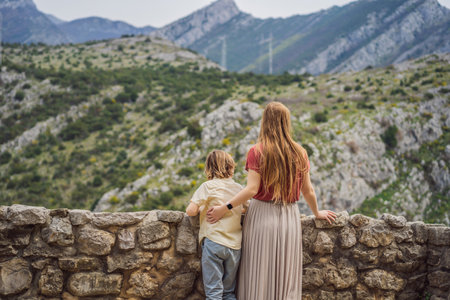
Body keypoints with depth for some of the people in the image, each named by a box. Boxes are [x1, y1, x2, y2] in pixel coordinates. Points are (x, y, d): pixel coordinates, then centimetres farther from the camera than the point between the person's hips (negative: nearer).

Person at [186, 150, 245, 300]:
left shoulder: (208, 186, -5)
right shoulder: (239, 188, 8)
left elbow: (190, 211, -11)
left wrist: (201, 208, 9)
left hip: (213, 242, -4)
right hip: (235, 246, 4)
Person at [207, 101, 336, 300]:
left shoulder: (257, 152, -6)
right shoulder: (299, 153, 4)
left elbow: (252, 189, -14)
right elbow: (308, 191, 9)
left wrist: (224, 208, -10)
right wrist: (316, 213, 25)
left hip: (262, 215, -3)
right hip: (289, 217, 3)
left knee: (258, 276, 4)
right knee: (286, 277, 9)